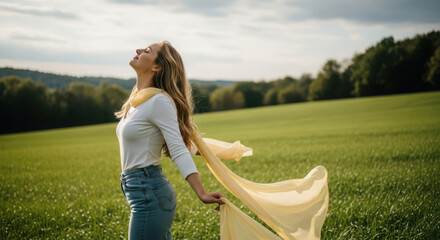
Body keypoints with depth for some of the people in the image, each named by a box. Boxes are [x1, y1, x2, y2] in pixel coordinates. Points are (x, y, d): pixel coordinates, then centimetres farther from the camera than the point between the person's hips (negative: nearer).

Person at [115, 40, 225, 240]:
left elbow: (179, 150, -18)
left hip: (150, 195, -9)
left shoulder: (159, 101, -14)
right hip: (148, 193, 9)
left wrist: (202, 194, -23)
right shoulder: (139, 99, 13)